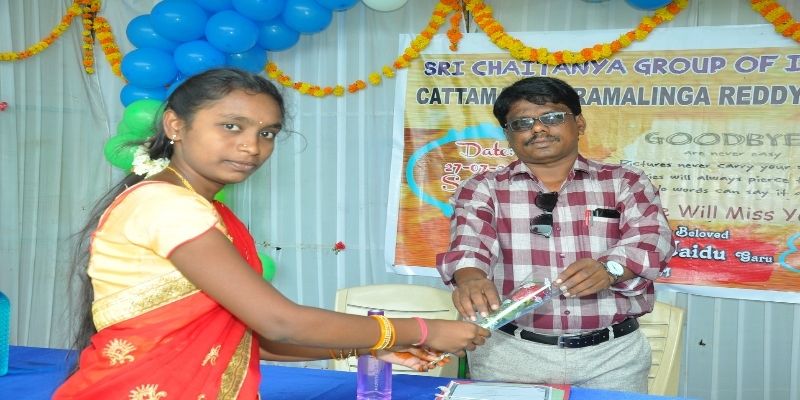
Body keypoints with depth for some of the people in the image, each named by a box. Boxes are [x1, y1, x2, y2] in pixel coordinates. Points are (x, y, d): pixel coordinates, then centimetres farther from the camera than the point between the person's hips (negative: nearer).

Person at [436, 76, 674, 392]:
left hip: (611, 353, 1)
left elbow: (651, 241, -6)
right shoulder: (483, 190, 5)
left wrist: (610, 269, -28)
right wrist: (471, 279, -34)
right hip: (509, 352, 0)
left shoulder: (626, 183, 7)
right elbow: (469, 245, -11)